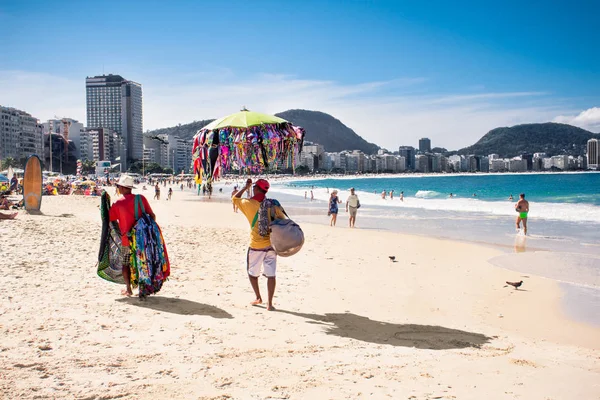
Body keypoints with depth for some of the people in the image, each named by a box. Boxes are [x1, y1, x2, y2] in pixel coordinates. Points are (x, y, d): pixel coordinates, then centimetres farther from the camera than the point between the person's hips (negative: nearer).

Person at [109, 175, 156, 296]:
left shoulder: (118, 204, -9)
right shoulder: (141, 198, -5)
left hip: (127, 239, -2)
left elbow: (108, 219, 0)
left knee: (126, 264, 14)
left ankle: (128, 289, 16)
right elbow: (152, 216, -4)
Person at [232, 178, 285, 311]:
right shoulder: (273, 204, -3)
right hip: (272, 245, 2)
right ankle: (270, 303, 3)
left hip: (256, 246, -2)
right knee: (271, 274, 3)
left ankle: (258, 298, 24)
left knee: (252, 272, 18)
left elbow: (234, 198, 12)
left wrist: (246, 187, 18)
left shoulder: (249, 204, -7)